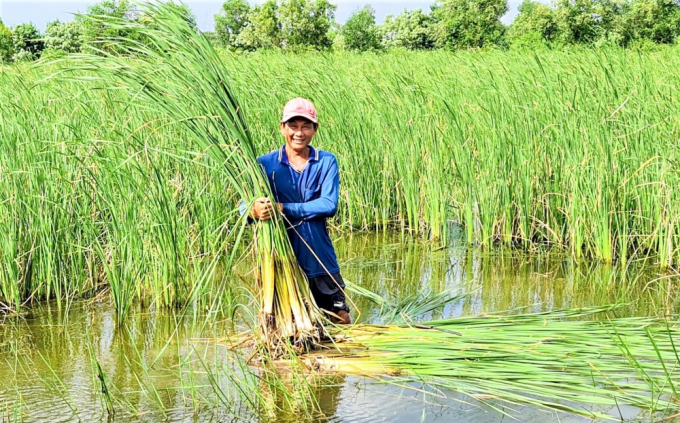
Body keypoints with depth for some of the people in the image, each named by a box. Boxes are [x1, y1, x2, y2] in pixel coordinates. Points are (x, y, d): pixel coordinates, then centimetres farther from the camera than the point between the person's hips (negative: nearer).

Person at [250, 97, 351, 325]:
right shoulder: (265, 164, -2)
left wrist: (284, 209, -21)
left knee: (341, 321, 9)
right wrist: (255, 211, -33)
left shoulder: (326, 162, 0)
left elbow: (329, 204, -13)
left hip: (321, 261, 1)